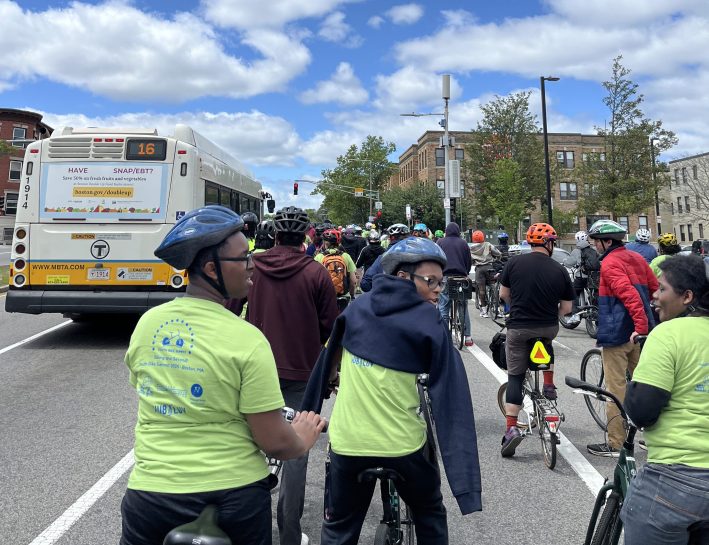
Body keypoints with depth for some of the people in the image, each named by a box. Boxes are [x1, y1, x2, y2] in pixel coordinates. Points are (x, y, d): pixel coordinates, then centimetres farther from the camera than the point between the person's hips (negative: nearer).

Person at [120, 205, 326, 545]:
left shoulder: (145, 323, -3)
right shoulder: (246, 340, -20)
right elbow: (274, 441, -17)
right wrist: (303, 440, 4)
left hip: (151, 491, 4)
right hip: (232, 494, -4)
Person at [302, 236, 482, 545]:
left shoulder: (356, 309, -1)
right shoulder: (430, 329, -12)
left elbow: (329, 362, 11)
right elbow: (450, 402, -12)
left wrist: (311, 412, 27)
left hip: (348, 442, 2)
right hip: (404, 446, -2)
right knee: (429, 514, 25)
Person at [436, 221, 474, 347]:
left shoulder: (440, 242, 4)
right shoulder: (463, 243, 8)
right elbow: (469, 261, 11)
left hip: (445, 277, -2)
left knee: (443, 308, 2)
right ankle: (467, 337, 8)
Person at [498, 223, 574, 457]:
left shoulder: (514, 262, -5)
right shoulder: (559, 270, -5)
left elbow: (503, 294, 5)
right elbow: (566, 308, 1)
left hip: (518, 328, -1)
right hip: (548, 329, 1)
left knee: (515, 377, 7)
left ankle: (511, 428, -1)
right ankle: (548, 385, 28)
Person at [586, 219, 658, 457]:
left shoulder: (610, 263, -14)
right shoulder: (637, 258, 11)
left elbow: (629, 295, -25)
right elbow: (655, 289, 14)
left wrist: (640, 325, -28)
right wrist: (644, 325, 21)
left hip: (616, 333, -8)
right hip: (639, 332, 8)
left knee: (616, 389, -1)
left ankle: (616, 444, 5)